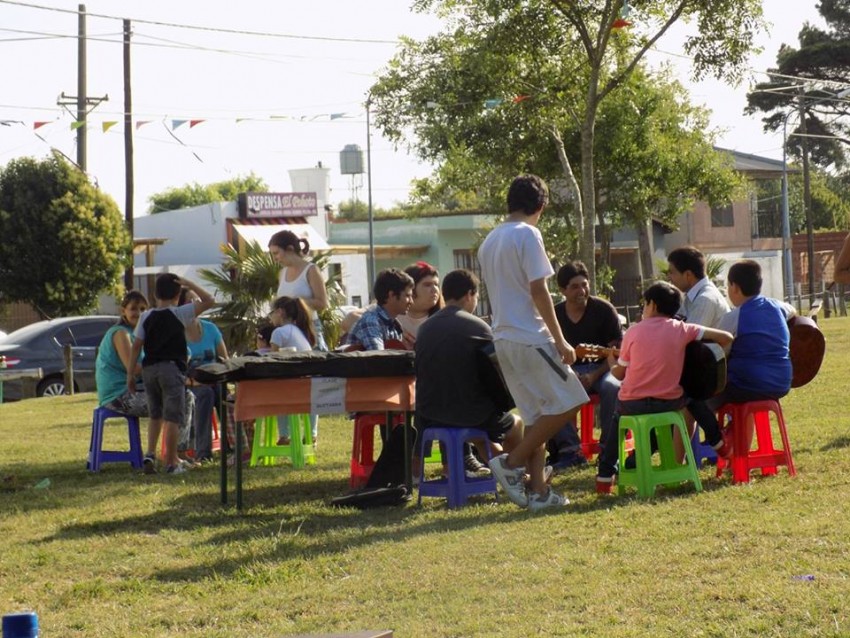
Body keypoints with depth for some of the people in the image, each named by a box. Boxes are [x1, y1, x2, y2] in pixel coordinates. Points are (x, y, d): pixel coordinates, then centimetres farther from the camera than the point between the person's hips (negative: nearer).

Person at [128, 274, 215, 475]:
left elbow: (136, 345, 4)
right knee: (172, 417, -1)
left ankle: (150, 454, 5)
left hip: (149, 368, 4)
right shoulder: (179, 314, -5)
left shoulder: (146, 317, 6)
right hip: (172, 368, -4)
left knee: (155, 415, 18)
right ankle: (171, 462, -1)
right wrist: (190, 285, -1)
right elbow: (209, 301, -5)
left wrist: (131, 373, 9)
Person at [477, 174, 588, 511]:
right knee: (567, 402, -3)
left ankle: (538, 490, 6)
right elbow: (538, 291, -15)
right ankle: (512, 462, -5)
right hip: (529, 337, -9)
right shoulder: (528, 234, -11)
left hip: (503, 338, 9)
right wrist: (560, 340, -11)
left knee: (537, 415, 11)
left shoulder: (490, 240, 16)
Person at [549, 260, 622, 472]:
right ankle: (570, 448, -24)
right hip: (568, 370, 2)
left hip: (601, 368, -2)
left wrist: (594, 376, -20)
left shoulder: (603, 310, -5)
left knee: (613, 389, -36)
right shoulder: (554, 315, 3)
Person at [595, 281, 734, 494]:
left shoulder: (633, 332, -1)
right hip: (670, 401, 1)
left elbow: (619, 374, 5)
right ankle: (718, 444, 42)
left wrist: (611, 362, 27)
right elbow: (726, 338, -4)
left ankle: (604, 477, 25)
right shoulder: (682, 329, -1)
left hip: (633, 403, 0)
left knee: (618, 414, 33)